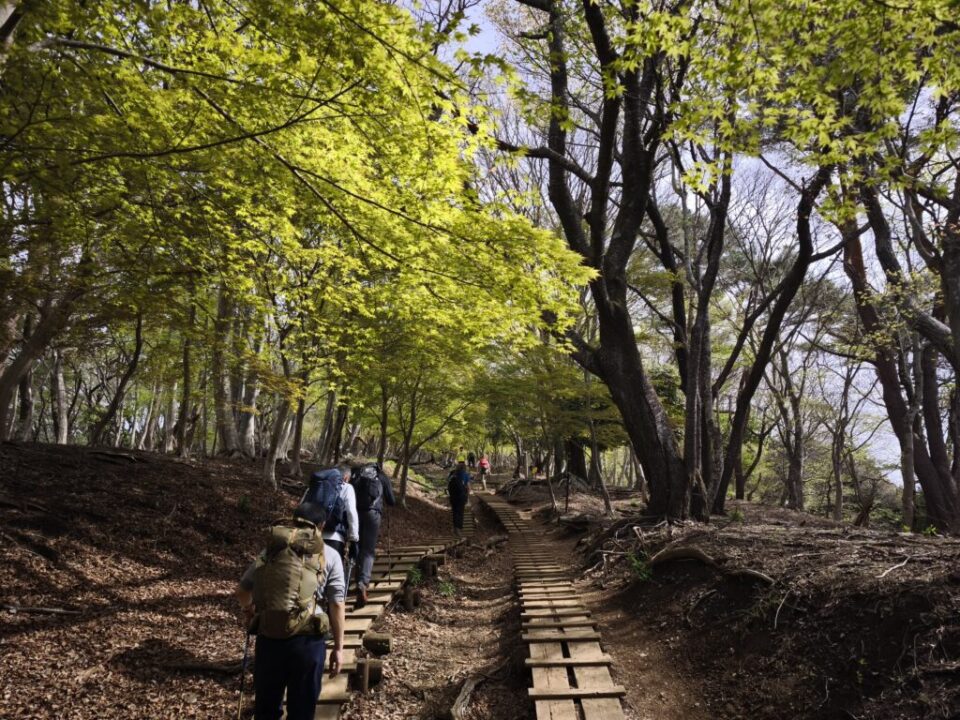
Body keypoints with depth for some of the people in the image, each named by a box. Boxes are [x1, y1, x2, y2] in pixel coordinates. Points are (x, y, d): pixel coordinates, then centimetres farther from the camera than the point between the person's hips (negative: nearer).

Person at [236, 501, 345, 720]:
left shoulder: (271, 549, 10)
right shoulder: (330, 556, 3)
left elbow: (242, 591, 18)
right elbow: (336, 605, -2)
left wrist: (248, 608, 39)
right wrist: (338, 647, 5)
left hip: (268, 636, 3)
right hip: (307, 639, -2)